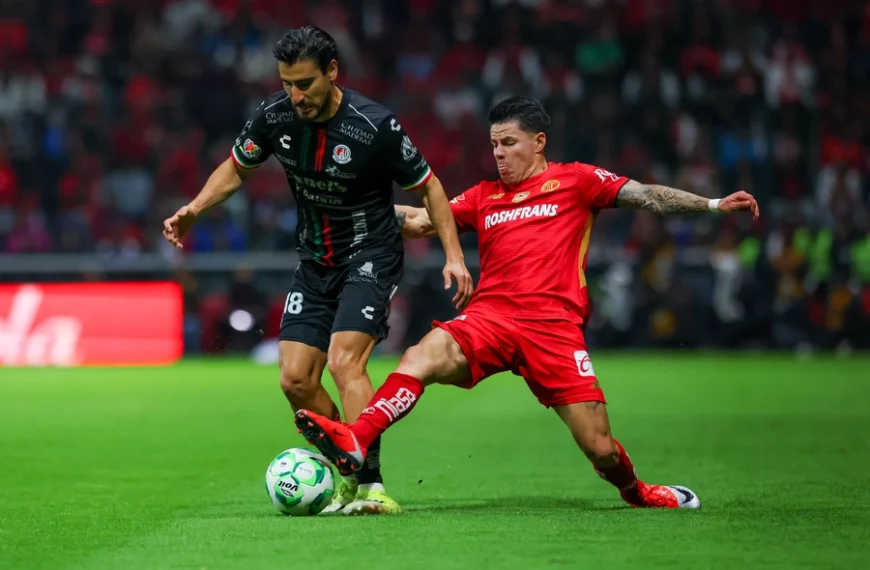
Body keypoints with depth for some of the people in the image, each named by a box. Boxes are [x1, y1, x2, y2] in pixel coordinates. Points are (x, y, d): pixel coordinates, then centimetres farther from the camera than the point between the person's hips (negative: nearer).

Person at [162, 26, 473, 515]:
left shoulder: (375, 126, -21)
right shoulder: (275, 116, -8)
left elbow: (428, 185, -8)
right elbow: (236, 168, 11)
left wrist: (454, 256, -16)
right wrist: (193, 210, -6)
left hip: (370, 256, -6)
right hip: (315, 261, 6)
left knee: (344, 362, -24)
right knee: (295, 380, -2)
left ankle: (370, 485, -24)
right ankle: (348, 476, 14)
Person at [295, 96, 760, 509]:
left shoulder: (574, 181, 11)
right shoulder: (484, 197, 21)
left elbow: (646, 196, 5)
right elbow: (421, 220, 20)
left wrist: (714, 205, -3)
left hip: (554, 326, -2)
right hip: (490, 318, 2)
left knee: (601, 450, -7)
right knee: (424, 355, -30)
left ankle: (637, 493, 27)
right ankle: (354, 444, -44)